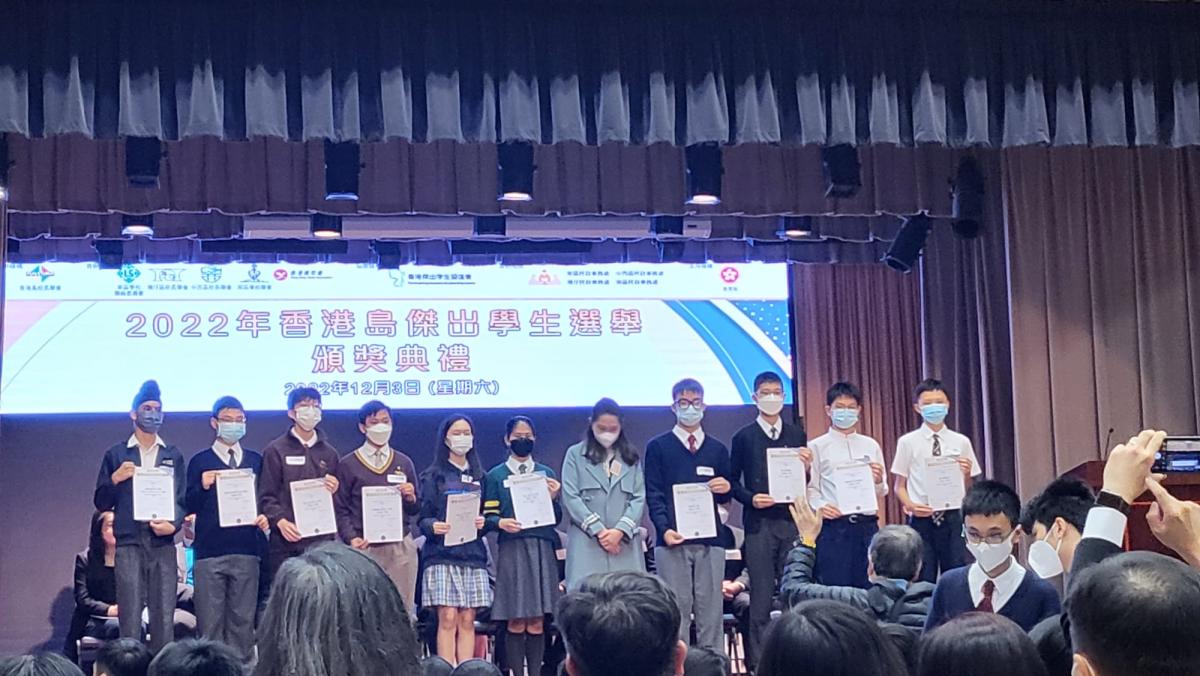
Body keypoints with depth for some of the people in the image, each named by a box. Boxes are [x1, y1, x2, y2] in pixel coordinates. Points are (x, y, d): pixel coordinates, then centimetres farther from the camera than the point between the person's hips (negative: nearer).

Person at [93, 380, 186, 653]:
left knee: (164, 618, -2)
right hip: (129, 542, -1)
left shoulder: (173, 456, 15)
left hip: (163, 542, 1)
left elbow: (182, 499, 11)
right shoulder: (116, 455, 11)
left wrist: (174, 524, -8)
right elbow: (101, 502, 10)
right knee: (130, 619, -8)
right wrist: (115, 479, -8)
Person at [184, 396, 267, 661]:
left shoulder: (255, 460, 13)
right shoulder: (200, 461, 5)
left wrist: (265, 517, -6)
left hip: (246, 550, 2)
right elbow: (189, 507, 1)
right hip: (209, 551, -2)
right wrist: (203, 486, -16)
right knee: (210, 622, 0)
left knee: (243, 620, 3)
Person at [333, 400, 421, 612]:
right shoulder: (348, 465, 6)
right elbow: (340, 509, 2)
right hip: (365, 548, -3)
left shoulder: (404, 463, 15)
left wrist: (411, 498, -5)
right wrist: (351, 539, -13)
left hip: (401, 547, 3)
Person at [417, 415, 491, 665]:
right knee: (448, 619, -10)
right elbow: (424, 517, 0)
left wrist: (484, 522, -6)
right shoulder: (433, 476, 6)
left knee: (467, 621, 1)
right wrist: (433, 526, -21)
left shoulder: (479, 476, 17)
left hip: (473, 554, 3)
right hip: (442, 554, -3)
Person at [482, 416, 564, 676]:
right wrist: (501, 523, -17)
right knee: (516, 623, -3)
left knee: (537, 623, 2)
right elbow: (488, 517, 3)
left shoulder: (546, 474, 13)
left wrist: (553, 498, -6)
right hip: (512, 550, -2)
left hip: (542, 550, 2)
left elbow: (556, 519, 12)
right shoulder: (495, 476, 6)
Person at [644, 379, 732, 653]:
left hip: (710, 539, 3)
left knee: (711, 609, 1)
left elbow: (725, 497, 19)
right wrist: (664, 529, -13)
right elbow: (653, 494, 1)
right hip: (673, 539, -2)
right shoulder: (658, 447, 8)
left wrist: (726, 489, -5)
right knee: (676, 609, -3)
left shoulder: (718, 449, 17)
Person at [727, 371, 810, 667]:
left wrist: (807, 466, -9)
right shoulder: (744, 437, 4)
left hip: (792, 520, 2)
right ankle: (758, 661, 4)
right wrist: (750, 498, -12)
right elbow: (732, 481, 5)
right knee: (762, 595, -1)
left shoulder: (796, 435, 10)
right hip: (759, 523, -2)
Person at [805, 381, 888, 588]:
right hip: (833, 527, -3)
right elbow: (810, 489, -1)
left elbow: (881, 493, 14)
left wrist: (878, 481, -7)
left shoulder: (871, 446, 13)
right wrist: (819, 507, -20)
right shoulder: (817, 447, 4)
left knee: (869, 587, 4)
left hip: (867, 526, 3)